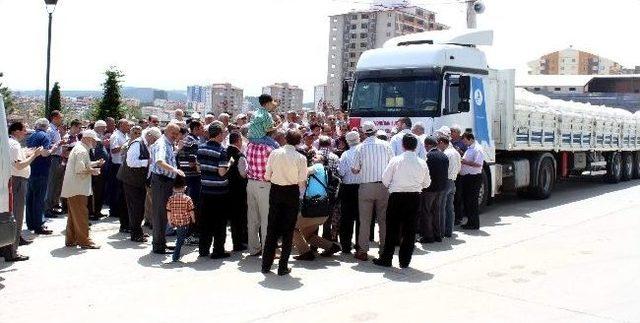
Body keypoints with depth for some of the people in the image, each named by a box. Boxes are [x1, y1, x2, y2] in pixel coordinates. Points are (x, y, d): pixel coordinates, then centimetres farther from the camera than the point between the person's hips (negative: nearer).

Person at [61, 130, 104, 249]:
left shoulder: (78, 148, 17)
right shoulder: (82, 151, -17)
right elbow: (80, 169, -24)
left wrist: (96, 163, 13)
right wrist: (92, 171, -11)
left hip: (72, 189, 11)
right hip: (77, 189, -11)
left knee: (74, 215, 16)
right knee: (82, 215, -5)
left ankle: (71, 240, 24)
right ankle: (84, 241, -1)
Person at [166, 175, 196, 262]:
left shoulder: (171, 199, -5)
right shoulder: (187, 199, -12)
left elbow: (168, 212, 0)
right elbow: (191, 211, -6)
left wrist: (169, 221, 14)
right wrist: (193, 219, 11)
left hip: (174, 222, 3)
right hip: (185, 222, -3)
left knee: (179, 237, 25)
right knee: (180, 239, 3)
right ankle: (175, 257, 0)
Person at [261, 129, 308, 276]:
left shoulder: (274, 153, -4)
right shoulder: (300, 158, -10)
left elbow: (267, 176, 0)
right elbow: (302, 181, -9)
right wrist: (300, 196, 9)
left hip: (275, 191, 3)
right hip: (292, 193, -2)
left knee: (272, 228, 12)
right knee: (288, 231, 6)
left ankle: (266, 265, 18)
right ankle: (283, 267, 9)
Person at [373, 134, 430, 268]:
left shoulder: (396, 160, -7)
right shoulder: (422, 163, 1)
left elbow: (385, 180, -4)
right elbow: (426, 183, 10)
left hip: (397, 196, -2)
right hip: (414, 197, 2)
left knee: (392, 228, 6)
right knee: (410, 229, 9)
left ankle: (386, 259, 11)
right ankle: (405, 261, 13)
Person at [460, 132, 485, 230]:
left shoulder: (477, 149, -14)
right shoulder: (469, 148, 17)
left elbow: (478, 164, -24)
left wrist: (464, 161, -19)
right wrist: (461, 159, 9)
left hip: (474, 178, -10)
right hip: (466, 177, 10)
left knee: (472, 201, -5)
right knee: (465, 199, 14)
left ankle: (474, 224, 3)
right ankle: (470, 221, 24)